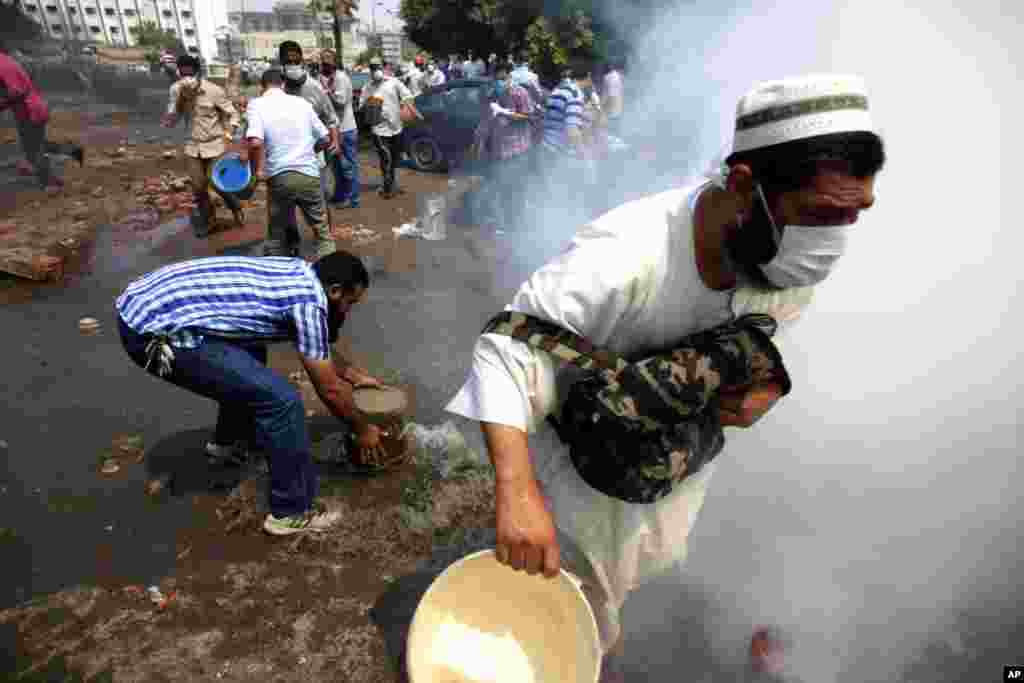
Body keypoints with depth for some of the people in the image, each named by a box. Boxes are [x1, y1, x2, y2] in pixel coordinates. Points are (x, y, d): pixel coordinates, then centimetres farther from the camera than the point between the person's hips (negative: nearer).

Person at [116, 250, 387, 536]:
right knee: (280, 399, -11)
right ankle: (291, 510, 6)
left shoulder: (297, 273, 13)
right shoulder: (308, 302, -12)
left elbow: (321, 346, 30)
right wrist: (362, 429, 12)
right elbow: (329, 389, -3)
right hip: (155, 332, -10)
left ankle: (227, 442, 45)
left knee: (250, 353, 30)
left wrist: (352, 373, 40)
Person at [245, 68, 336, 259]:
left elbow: (255, 142, -18)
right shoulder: (302, 102, 7)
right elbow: (325, 139, 13)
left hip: (279, 177, -1)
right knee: (322, 231, 11)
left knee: (277, 234, 15)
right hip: (309, 175, 1)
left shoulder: (257, 104, -1)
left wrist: (257, 170, -4)